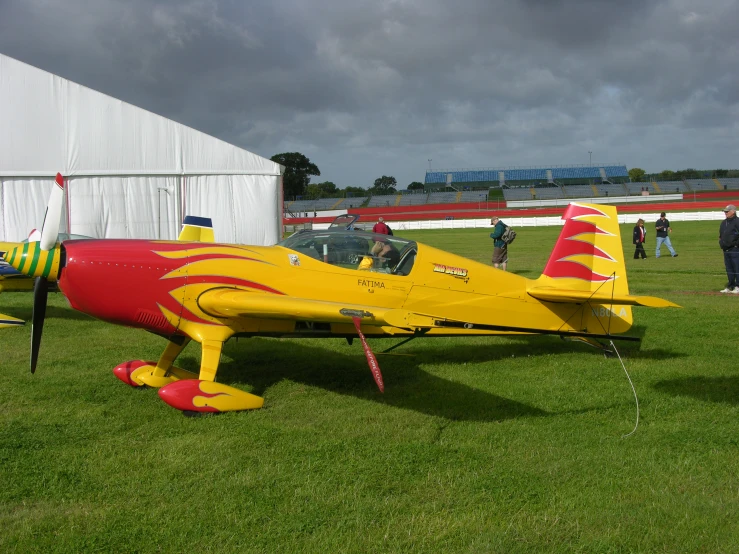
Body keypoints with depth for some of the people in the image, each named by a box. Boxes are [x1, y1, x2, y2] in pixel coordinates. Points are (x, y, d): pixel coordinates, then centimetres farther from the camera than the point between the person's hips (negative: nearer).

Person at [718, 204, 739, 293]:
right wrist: (721, 243, 14)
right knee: (729, 269, 12)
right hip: (726, 250, 8)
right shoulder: (723, 223, 16)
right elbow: (720, 235, 25)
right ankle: (731, 286, 19)